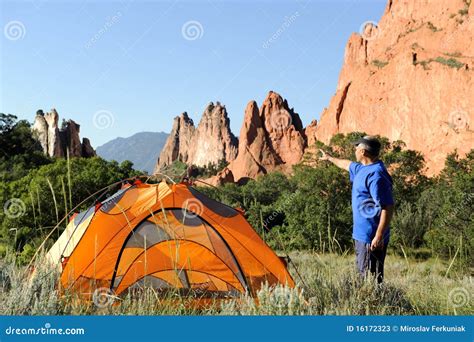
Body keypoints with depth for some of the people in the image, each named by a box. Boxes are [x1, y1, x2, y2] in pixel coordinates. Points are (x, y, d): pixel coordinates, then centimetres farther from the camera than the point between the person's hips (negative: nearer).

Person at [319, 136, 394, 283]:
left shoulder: (376, 175, -20)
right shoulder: (362, 169, 11)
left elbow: (387, 208, -25)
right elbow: (347, 164, 35)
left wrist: (379, 237, -27)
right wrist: (330, 158, 50)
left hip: (371, 238, -10)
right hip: (361, 234, 10)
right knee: (363, 272, 16)